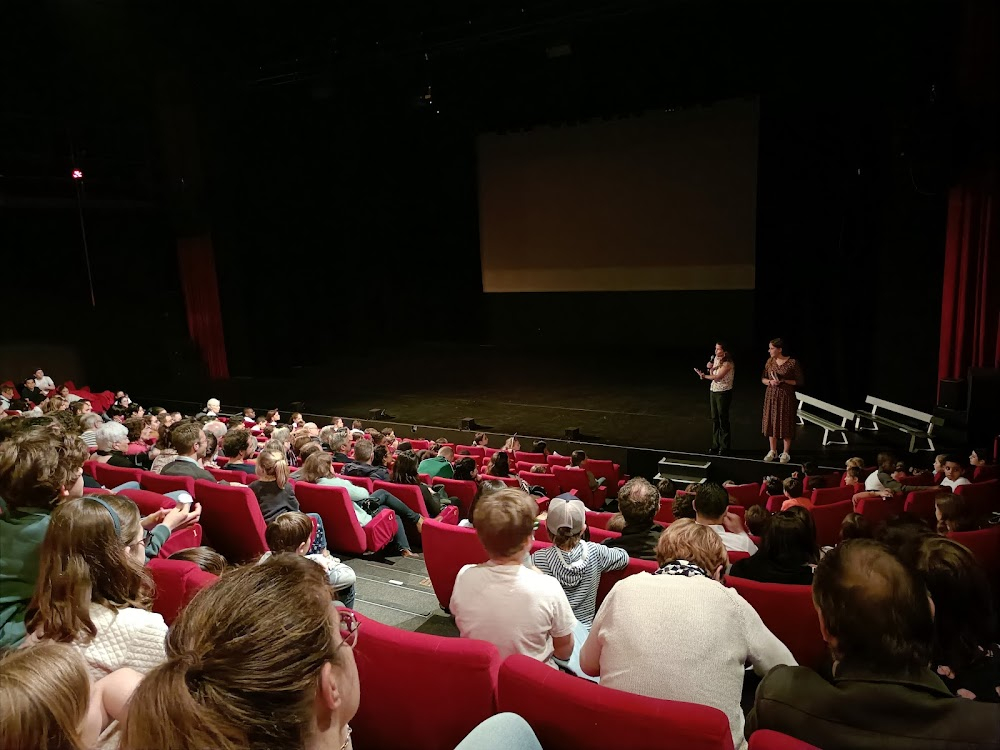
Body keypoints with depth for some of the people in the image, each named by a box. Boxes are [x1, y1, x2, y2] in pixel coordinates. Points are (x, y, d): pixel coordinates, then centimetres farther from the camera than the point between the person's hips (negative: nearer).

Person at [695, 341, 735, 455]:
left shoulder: (727, 363, -16)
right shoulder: (715, 359, 7)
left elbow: (717, 377, -21)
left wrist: (703, 375, -13)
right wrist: (709, 368, -7)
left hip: (723, 393, -7)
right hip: (713, 391, 7)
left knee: (723, 420, 1)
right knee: (715, 419, 11)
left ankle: (724, 447, 10)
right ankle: (716, 445, 19)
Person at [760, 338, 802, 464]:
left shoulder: (792, 363, -11)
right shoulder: (770, 361, 3)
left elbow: (799, 381, -7)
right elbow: (763, 378, 10)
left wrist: (783, 381, -19)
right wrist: (770, 382, -12)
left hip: (786, 397, -4)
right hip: (771, 396, 5)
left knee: (786, 424, 2)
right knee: (771, 422, 9)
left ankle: (785, 453, 15)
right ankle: (773, 451, 22)